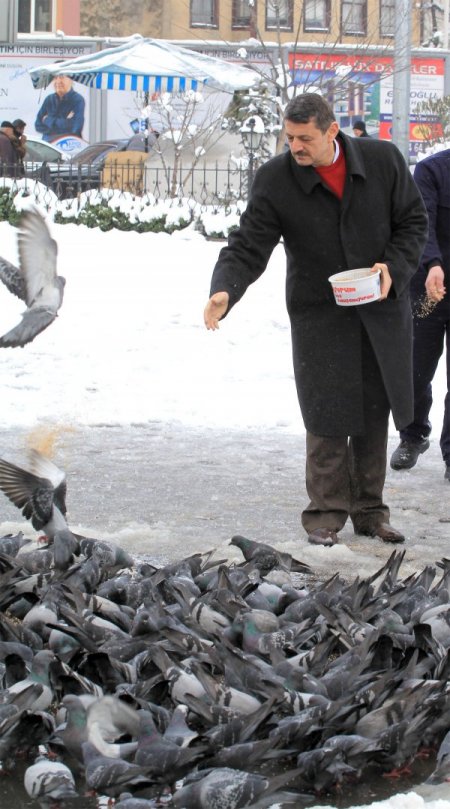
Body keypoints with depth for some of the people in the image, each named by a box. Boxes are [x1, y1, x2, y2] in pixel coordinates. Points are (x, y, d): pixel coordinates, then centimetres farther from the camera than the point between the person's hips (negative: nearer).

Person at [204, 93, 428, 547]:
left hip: (382, 310, 2)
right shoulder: (275, 180, -8)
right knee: (327, 417, -6)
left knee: (375, 413, 9)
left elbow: (413, 221, 5)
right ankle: (326, 512, 7)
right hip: (319, 317, -2)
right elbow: (248, 248, -9)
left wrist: (394, 268, -12)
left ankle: (369, 509, 21)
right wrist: (224, 292, -28)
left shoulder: (382, 161, -4)